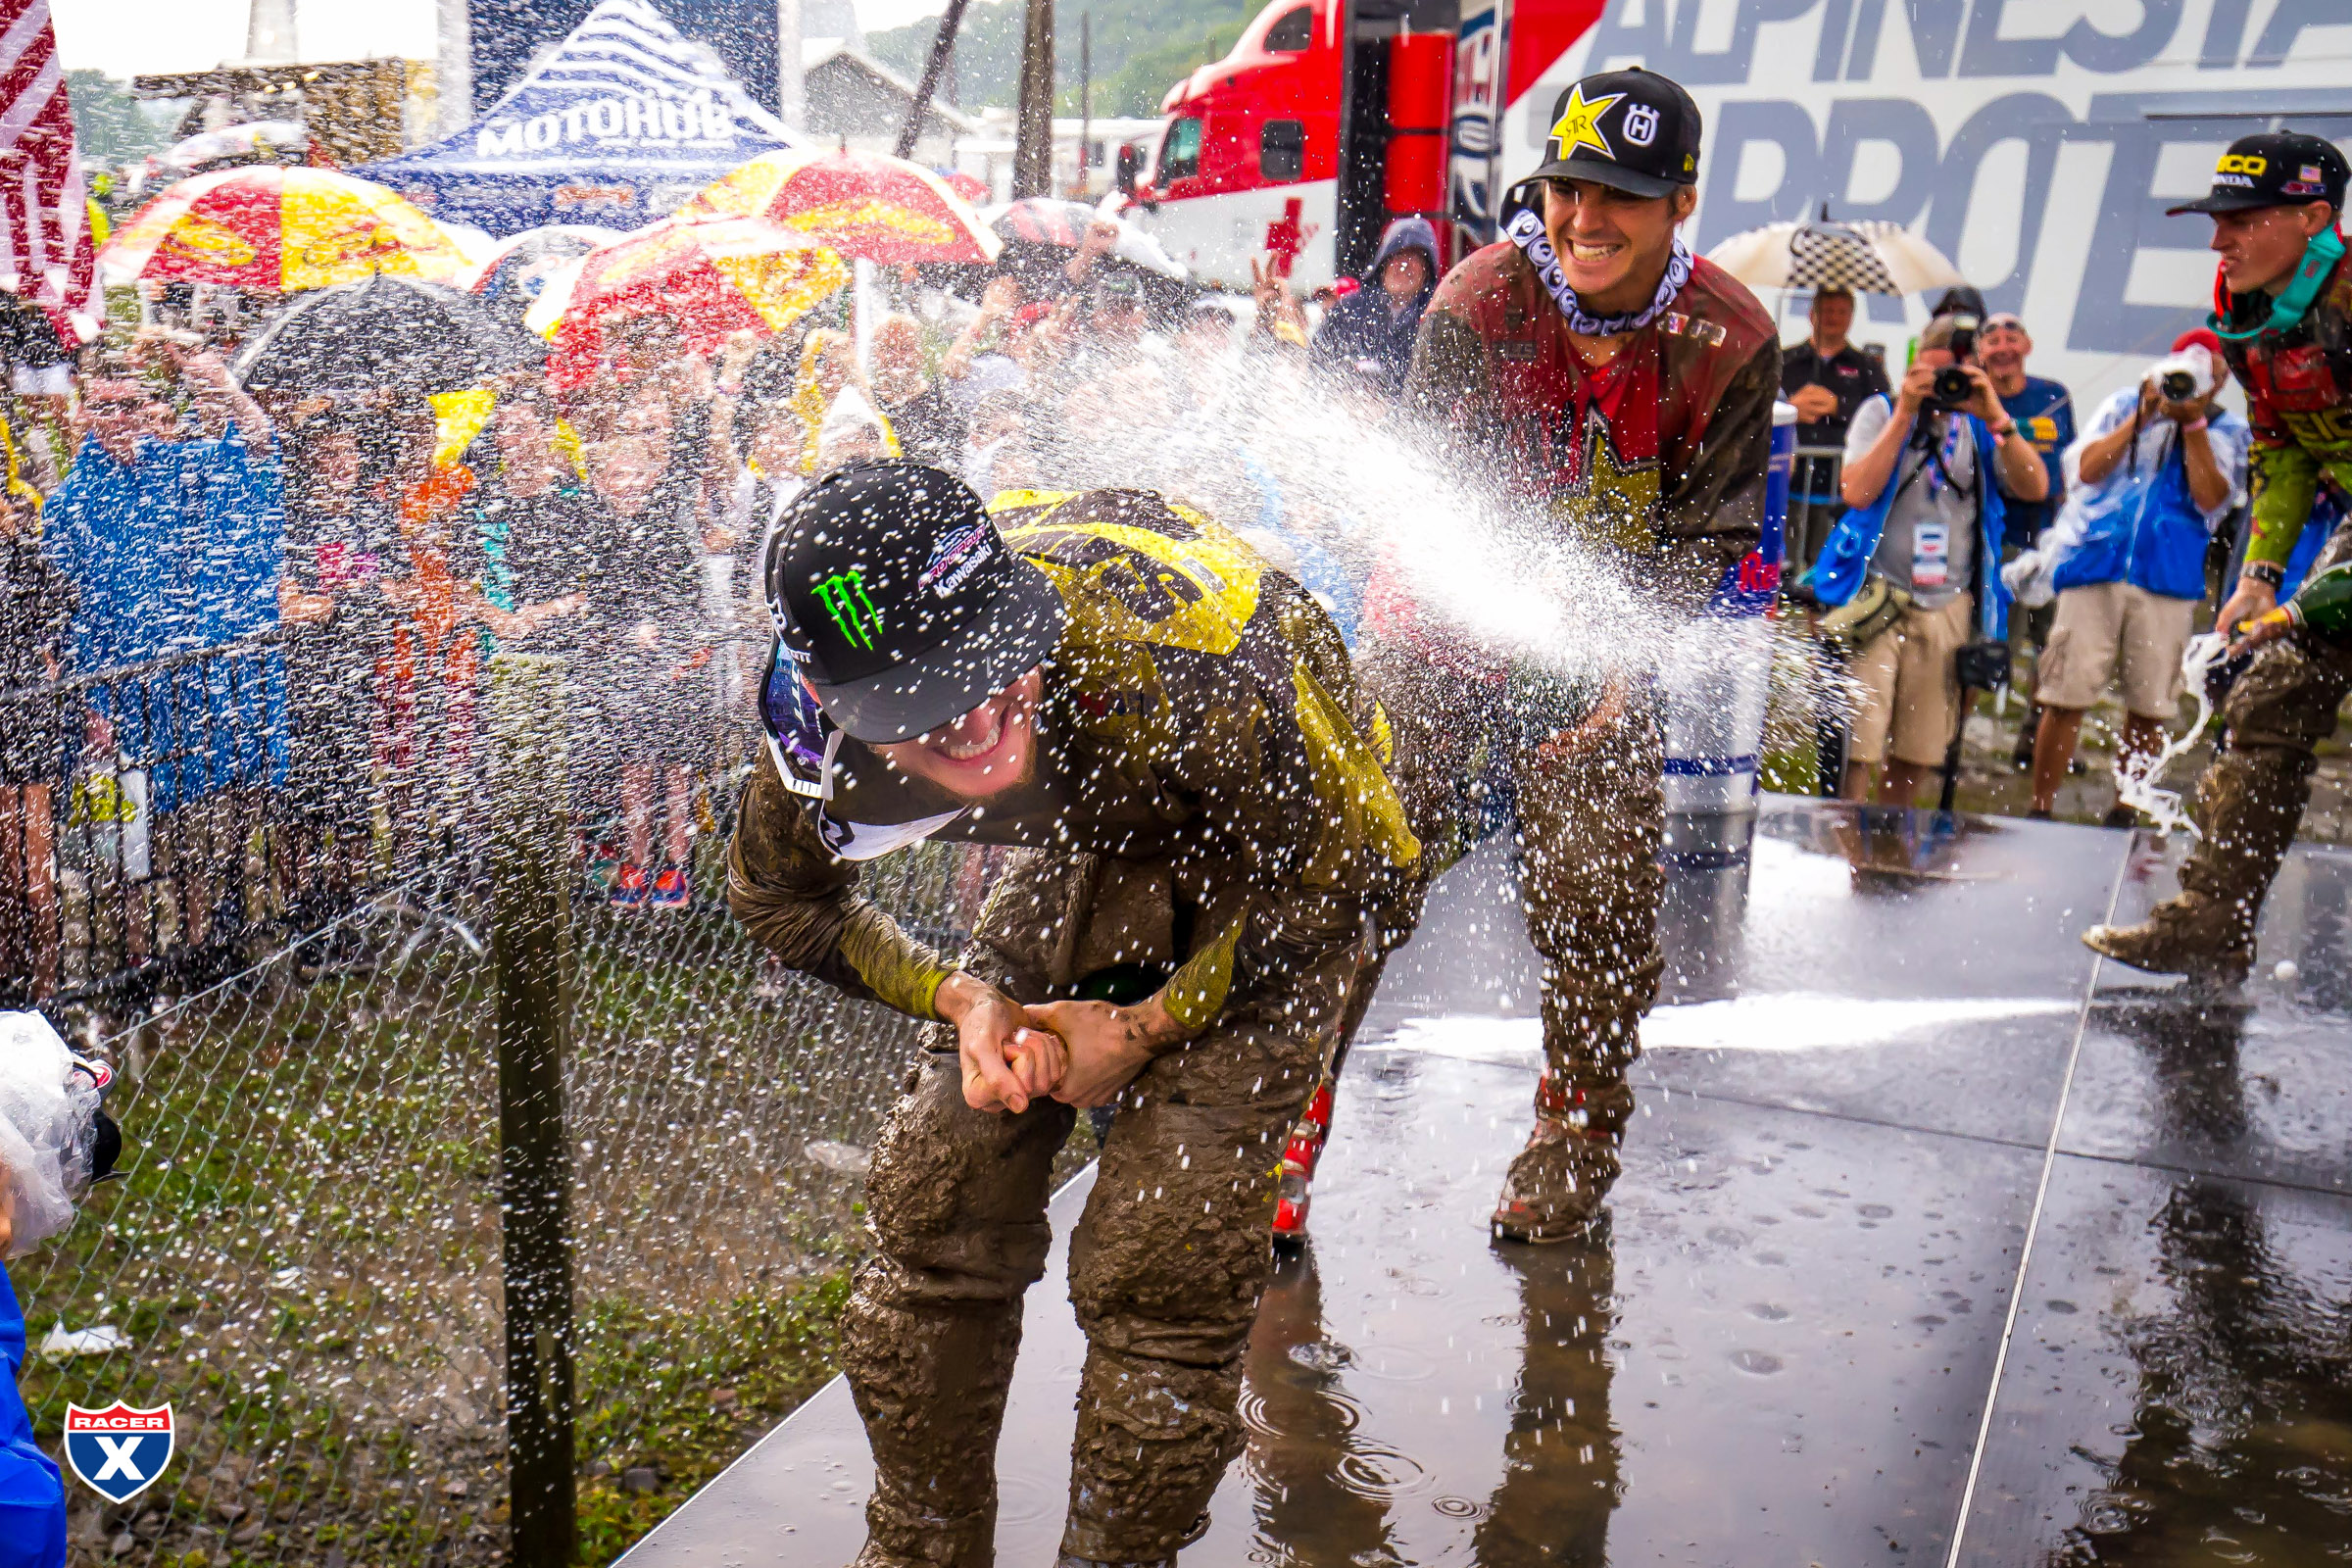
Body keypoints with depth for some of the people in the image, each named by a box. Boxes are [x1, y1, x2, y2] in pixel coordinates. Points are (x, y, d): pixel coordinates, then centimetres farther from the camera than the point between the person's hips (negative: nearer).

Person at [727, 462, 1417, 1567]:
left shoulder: (1162, 652, -42)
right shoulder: (820, 730, -26)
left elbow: (1333, 866, -23)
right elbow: (778, 897, -1)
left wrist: (1147, 1026, -17)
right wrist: (960, 1000, -15)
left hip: (1276, 879, -4)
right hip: (1095, 843, 4)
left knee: (1155, 1268, -12)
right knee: (932, 1202, -1)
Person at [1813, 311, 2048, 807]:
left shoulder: (1981, 427, 11)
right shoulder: (1881, 412, 3)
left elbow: (2035, 486, -4)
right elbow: (1856, 492, -13)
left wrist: (1996, 418, -13)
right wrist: (1905, 413, -14)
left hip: (1950, 607, 3)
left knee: (1918, 755, 8)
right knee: (1855, 748, -10)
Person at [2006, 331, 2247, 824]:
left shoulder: (2229, 432, 12)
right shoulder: (2124, 404, 15)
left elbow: (2211, 498, -4)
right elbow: (2087, 469, 1)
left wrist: (2193, 424, -5)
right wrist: (2145, 413, -2)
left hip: (2167, 580, 1)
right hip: (2096, 564, -1)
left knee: (2149, 706, 1)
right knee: (2066, 696, -6)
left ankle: (2124, 813, 16)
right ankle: (2040, 808, 3)